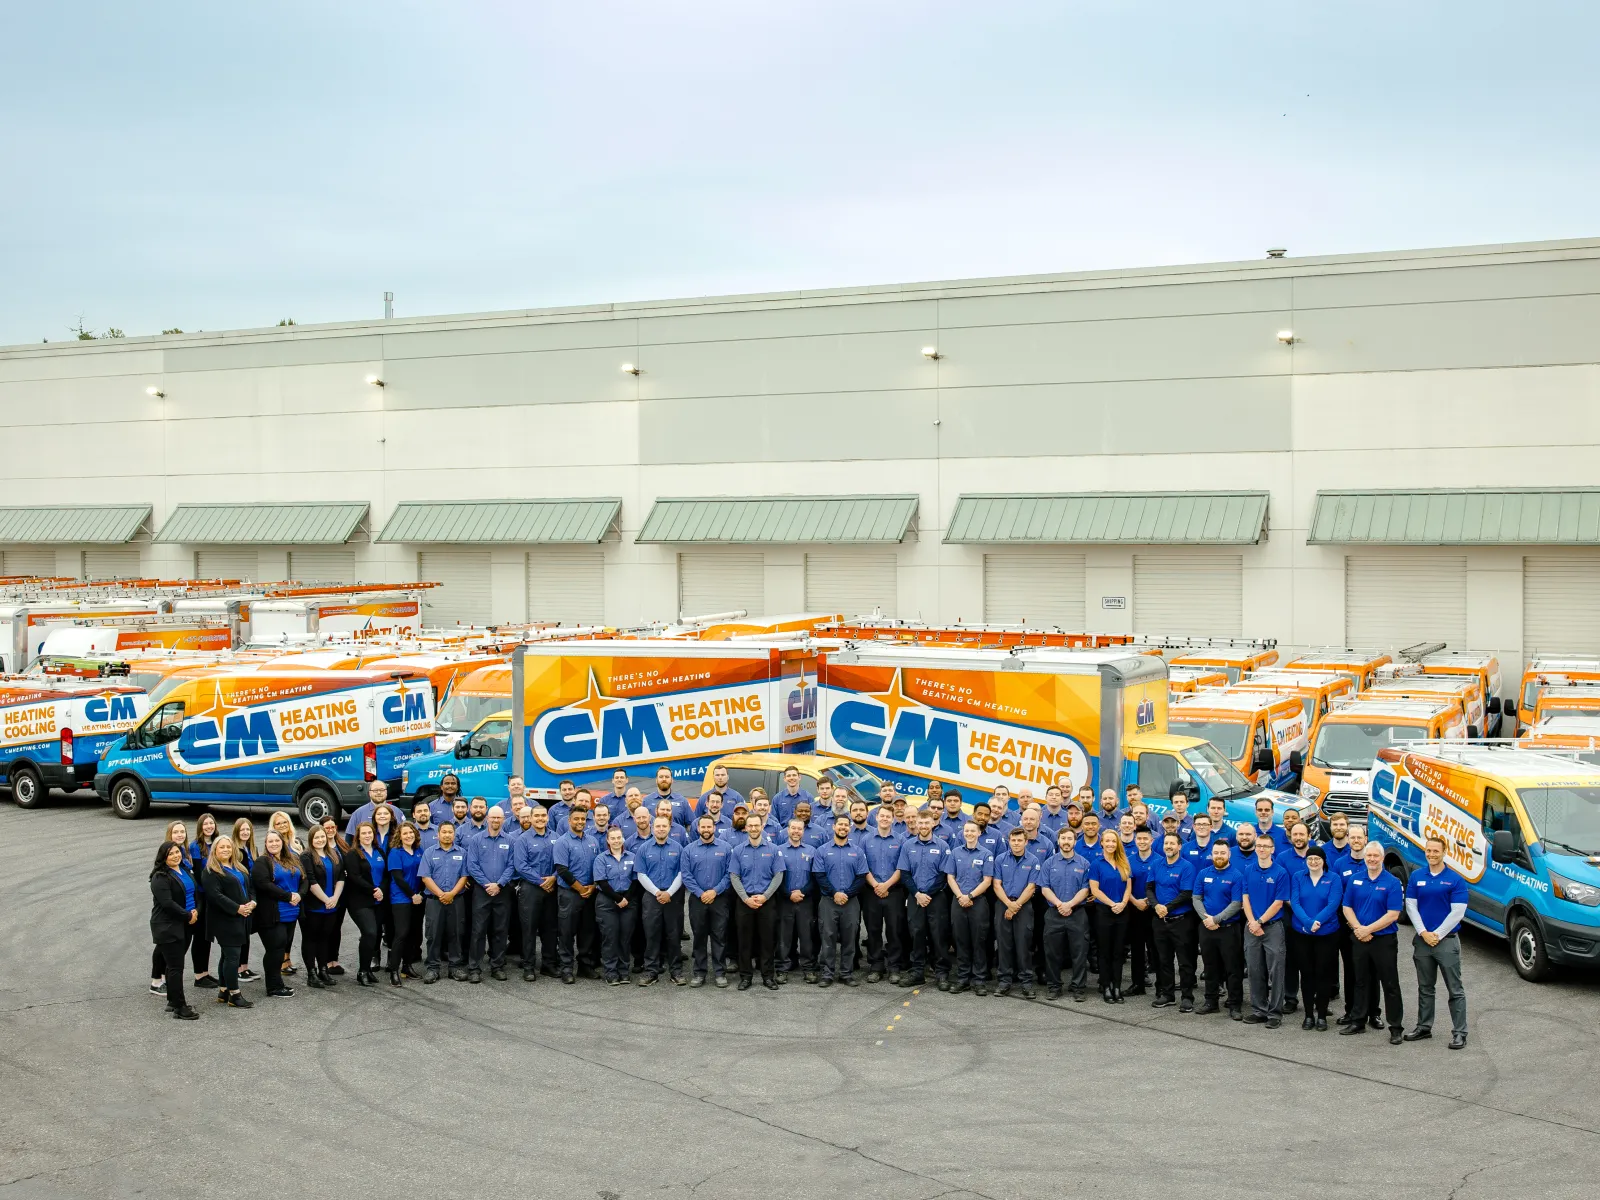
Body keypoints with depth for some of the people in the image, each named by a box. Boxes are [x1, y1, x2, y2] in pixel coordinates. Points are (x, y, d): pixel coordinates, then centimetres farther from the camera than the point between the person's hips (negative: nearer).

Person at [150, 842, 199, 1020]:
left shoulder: (185, 870, 12)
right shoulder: (160, 877, -14)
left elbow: (195, 892, 21)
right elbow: (167, 903, -21)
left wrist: (196, 911, 3)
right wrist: (188, 916, -15)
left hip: (185, 925, 8)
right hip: (168, 927, -8)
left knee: (173, 964, 15)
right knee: (176, 966, -8)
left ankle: (173, 1001, 23)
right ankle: (179, 1008, -6)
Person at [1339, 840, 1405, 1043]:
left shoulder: (1392, 883, -8)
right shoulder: (1355, 879, 5)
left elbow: (1393, 915, -13)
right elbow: (1347, 907, 5)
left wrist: (1367, 929, -16)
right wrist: (1358, 929, -11)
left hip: (1384, 940, -4)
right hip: (1359, 940, 4)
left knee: (1390, 985, 0)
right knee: (1360, 981, 14)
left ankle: (1396, 1027, 5)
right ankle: (1358, 1021, 24)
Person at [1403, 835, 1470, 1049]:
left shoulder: (1455, 880, -5)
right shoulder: (1416, 877, 5)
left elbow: (1457, 912, -10)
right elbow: (1411, 906, 2)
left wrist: (1437, 935, -13)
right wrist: (1424, 933, -9)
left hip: (1447, 941, -4)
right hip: (1422, 941, 4)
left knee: (1455, 989, -1)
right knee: (1425, 988, 14)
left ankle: (1459, 1032, 2)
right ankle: (1424, 1027, 23)